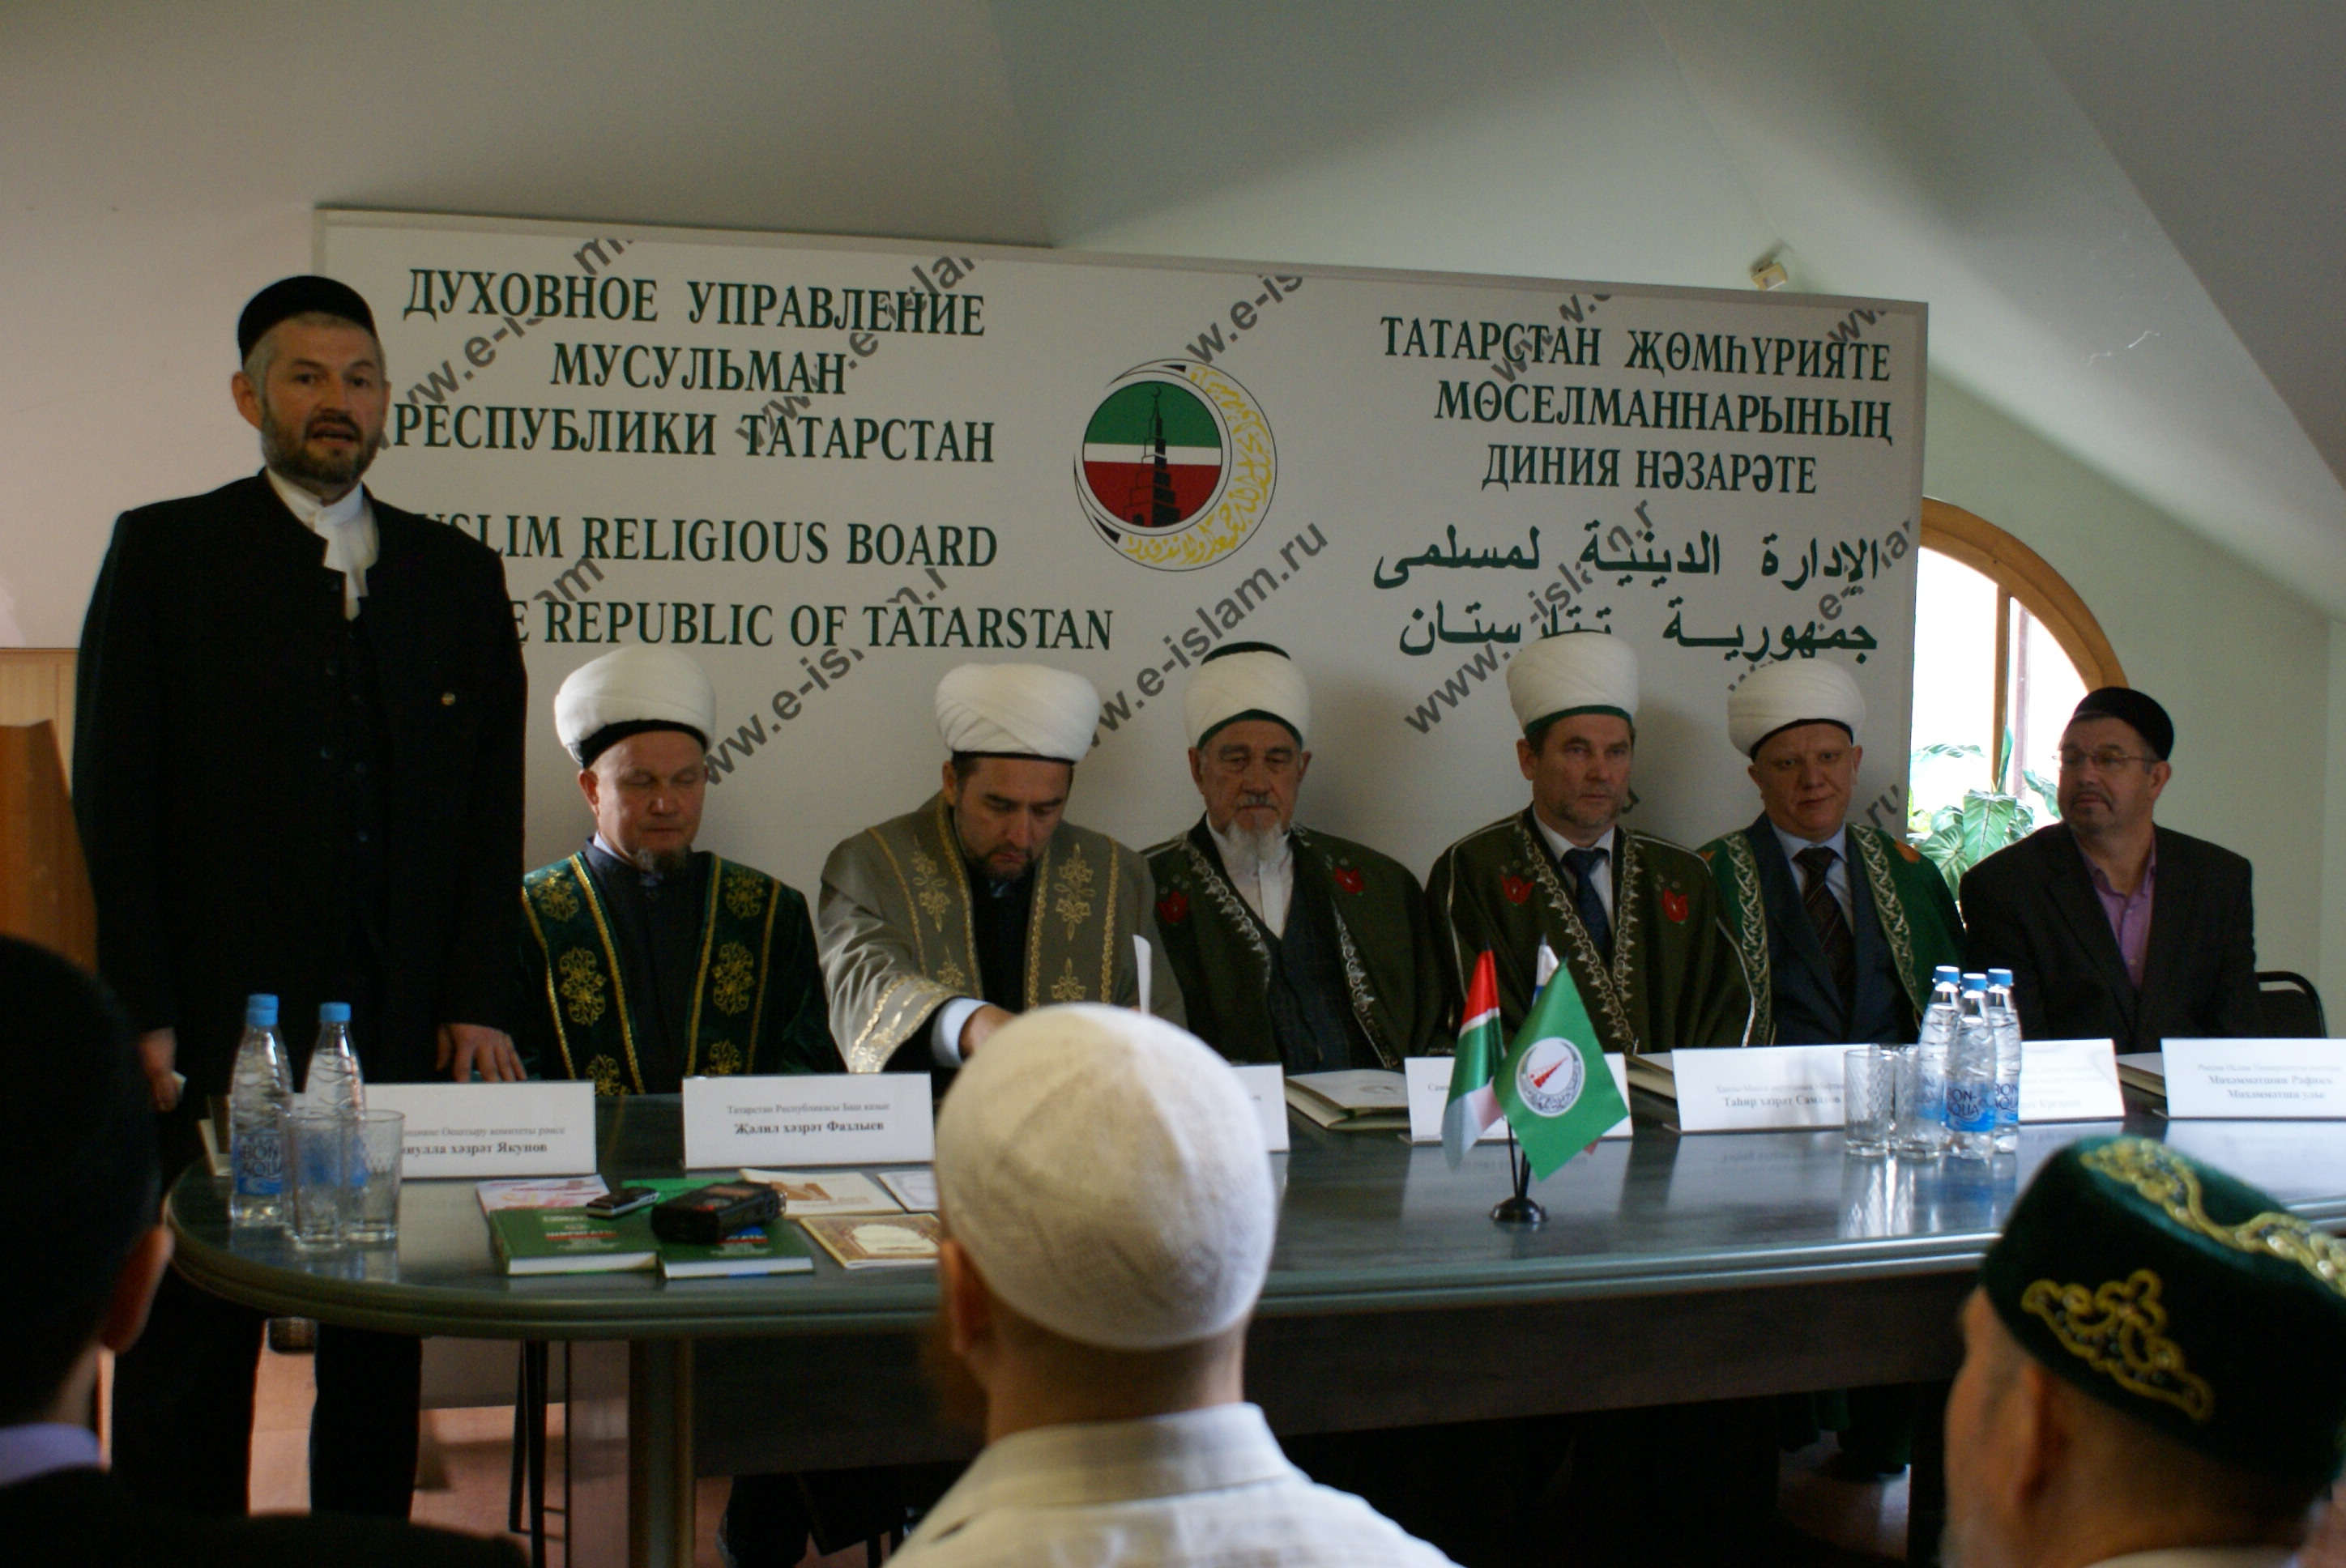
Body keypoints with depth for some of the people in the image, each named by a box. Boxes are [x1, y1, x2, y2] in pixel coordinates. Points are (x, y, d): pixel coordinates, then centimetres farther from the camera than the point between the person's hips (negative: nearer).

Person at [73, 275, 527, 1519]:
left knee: (382, 1344, 8)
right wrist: (141, 1013, -8)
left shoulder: (459, 574, 13)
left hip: (404, 1029, 3)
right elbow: (114, 794, -1)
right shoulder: (166, 552, 5)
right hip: (212, 1029, -2)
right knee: (190, 1343, 4)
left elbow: (492, 801, 11)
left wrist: (476, 999, 3)